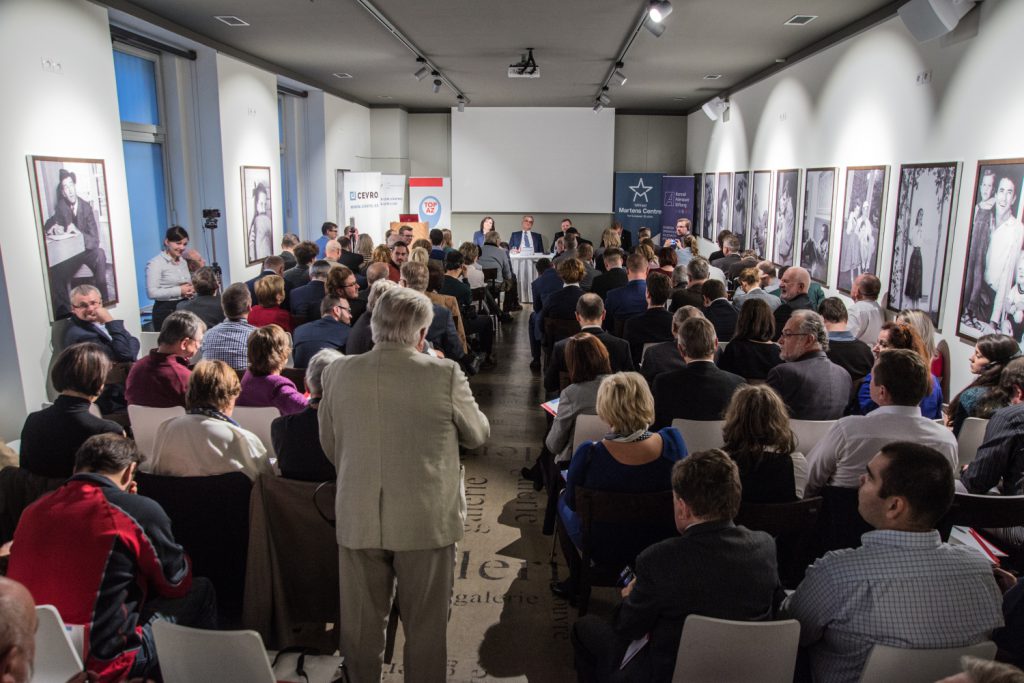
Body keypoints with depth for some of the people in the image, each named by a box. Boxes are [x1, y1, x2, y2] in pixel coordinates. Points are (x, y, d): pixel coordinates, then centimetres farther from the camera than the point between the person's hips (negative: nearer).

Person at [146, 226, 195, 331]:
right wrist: (179, 291, -18)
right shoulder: (155, 263, -8)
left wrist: (191, 290, 1)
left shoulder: (183, 262, 13)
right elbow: (152, 293, -17)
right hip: (166, 311, -6)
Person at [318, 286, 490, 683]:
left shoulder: (338, 373, -5)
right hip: (426, 520, -2)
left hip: (357, 519, 3)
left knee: (361, 625, 20)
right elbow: (478, 434, -1)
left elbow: (330, 445, 7)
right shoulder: (444, 374, -15)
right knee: (425, 627, 16)